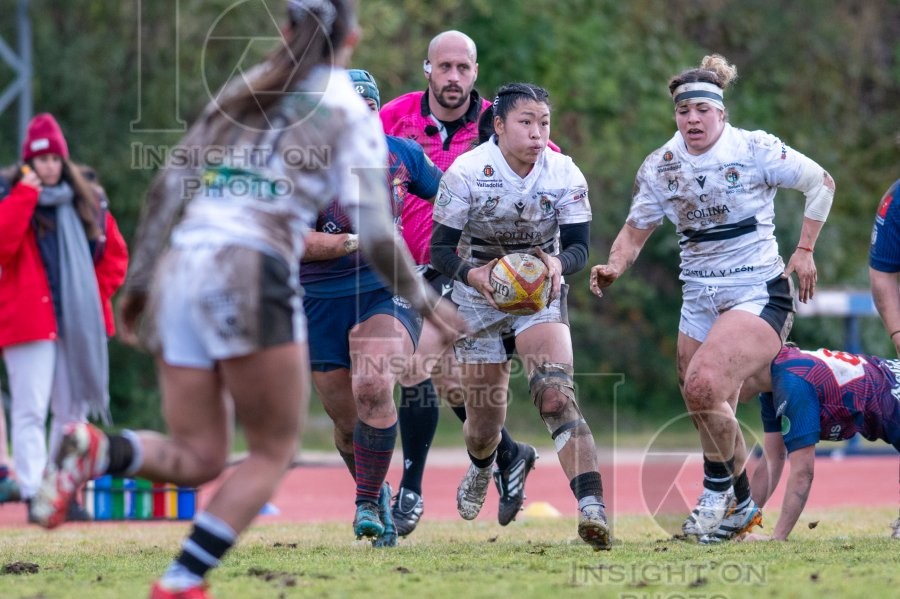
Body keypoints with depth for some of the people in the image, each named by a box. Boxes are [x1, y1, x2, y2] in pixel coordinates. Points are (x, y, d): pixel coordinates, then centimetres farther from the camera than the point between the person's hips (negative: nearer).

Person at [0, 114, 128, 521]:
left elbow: (115, 253, 19)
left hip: (81, 324, 5)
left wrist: (98, 291, 5)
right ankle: (34, 496, -12)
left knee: (73, 411, 10)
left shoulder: (89, 202, 11)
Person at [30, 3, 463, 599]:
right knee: (272, 453, 8)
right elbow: (374, 232, -1)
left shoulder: (243, 91, 20)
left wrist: (139, 280, 21)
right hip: (250, 276, -6)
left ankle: (98, 450, -19)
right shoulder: (350, 113, 5)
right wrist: (424, 301, 13)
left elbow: (168, 187, 15)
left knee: (198, 458, 9)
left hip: (180, 266, 6)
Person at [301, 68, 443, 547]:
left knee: (373, 388, -27)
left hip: (385, 294, 0)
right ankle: (378, 495, 36)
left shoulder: (401, 154, 1)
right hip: (321, 304, 0)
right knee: (348, 424, 6)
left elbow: (449, 194, 19)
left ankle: (367, 504, -13)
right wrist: (354, 243, -24)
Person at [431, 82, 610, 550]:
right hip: (479, 297, 0)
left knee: (557, 395, -25)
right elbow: (440, 249, -12)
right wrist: (472, 274, -34)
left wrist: (558, 263, -31)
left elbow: (579, 247, -6)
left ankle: (591, 506, -35)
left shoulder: (565, 175, -10)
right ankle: (481, 466, 47)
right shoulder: (466, 172, -15)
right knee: (484, 420, 8)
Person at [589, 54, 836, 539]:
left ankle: (718, 489, -4)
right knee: (710, 418, 9)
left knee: (703, 385, -26)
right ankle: (741, 505, 32)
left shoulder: (755, 150, -9)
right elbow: (636, 230, 10)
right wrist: (615, 267, -11)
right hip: (700, 300, 6)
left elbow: (821, 182, 0)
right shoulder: (660, 167, 3)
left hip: (759, 293, -5)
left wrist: (804, 250, -4)